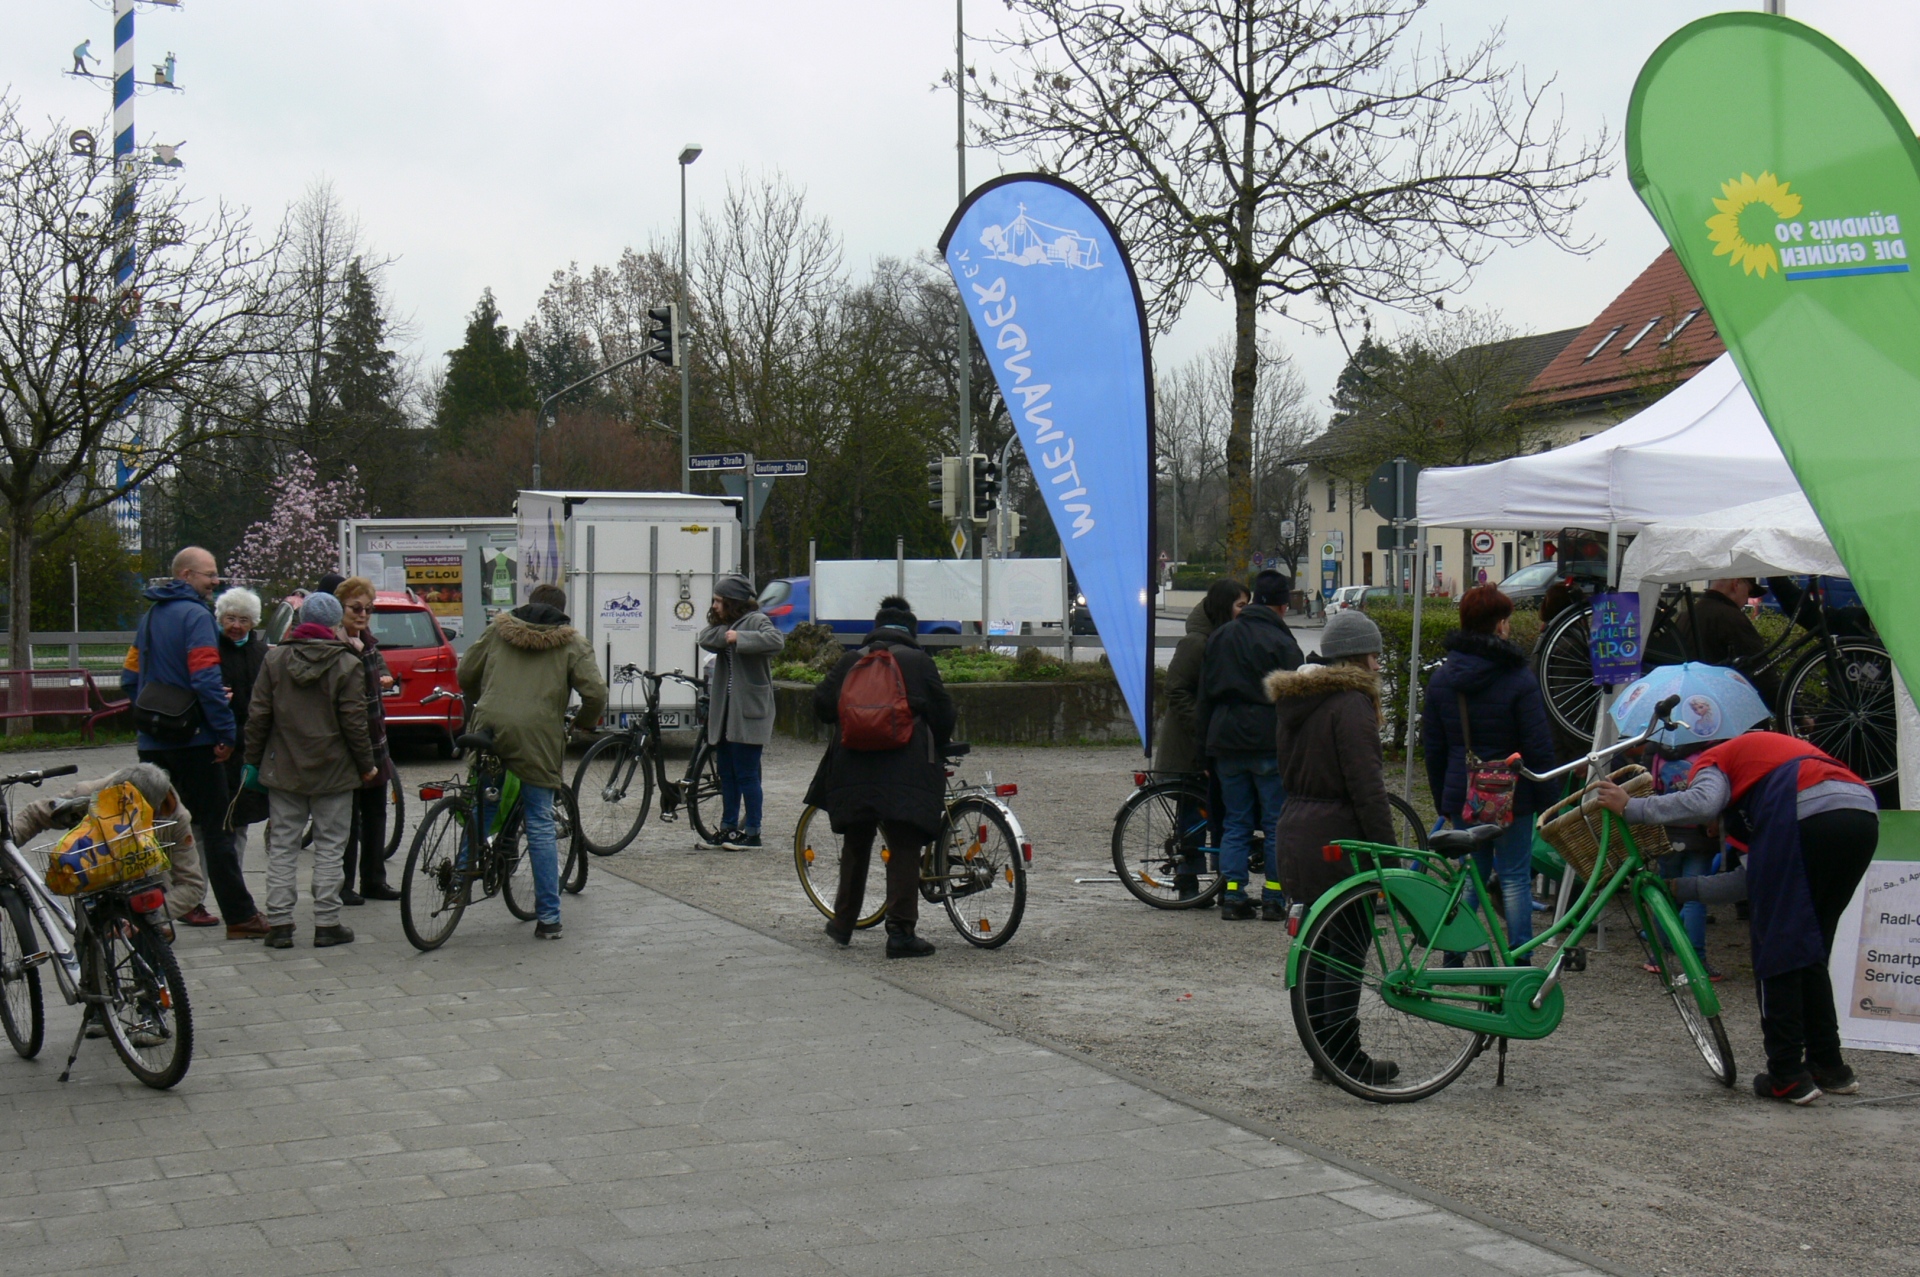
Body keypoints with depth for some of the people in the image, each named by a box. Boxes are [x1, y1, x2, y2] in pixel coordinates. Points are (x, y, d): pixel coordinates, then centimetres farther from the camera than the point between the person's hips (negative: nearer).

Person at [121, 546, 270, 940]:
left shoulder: (149, 617, 15)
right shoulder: (195, 615, -12)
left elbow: (130, 678, 19)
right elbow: (206, 680, -21)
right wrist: (227, 732, -17)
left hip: (152, 744, 8)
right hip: (194, 741, -8)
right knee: (217, 828, -4)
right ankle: (239, 916, -3)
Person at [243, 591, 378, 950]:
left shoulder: (275, 659, 2)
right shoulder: (346, 664, -8)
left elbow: (258, 715, 3)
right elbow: (354, 722, -9)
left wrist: (253, 759, 12)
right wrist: (366, 765, 2)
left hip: (283, 771, 3)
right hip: (332, 772, -3)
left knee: (282, 846, 7)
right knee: (329, 847, 4)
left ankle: (279, 924, 5)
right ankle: (326, 924, 4)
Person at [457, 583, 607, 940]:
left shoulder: (497, 630, 15)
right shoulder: (571, 643, 8)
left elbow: (465, 674, 18)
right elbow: (595, 692, -2)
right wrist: (583, 725, 17)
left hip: (490, 728, 2)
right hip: (537, 736, -2)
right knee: (540, 826, 1)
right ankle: (548, 918, 1)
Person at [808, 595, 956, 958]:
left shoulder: (851, 660, 9)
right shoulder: (920, 662, 3)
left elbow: (823, 706, 9)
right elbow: (943, 714, 4)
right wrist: (937, 746, 24)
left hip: (854, 767, 3)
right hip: (905, 769, -3)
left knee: (856, 846, 18)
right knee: (904, 848, -2)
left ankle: (843, 924, 27)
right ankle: (901, 932, -9)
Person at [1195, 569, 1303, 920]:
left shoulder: (1220, 637, 10)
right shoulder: (1280, 642, -9)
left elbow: (1205, 693, 14)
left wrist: (1209, 739, 19)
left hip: (1226, 742, 5)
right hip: (1269, 742, -5)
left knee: (1235, 822, 10)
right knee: (1278, 824, 3)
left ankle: (1232, 898, 5)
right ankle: (1274, 899, 4)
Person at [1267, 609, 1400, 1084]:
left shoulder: (1293, 701, 14)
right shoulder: (1351, 702, -14)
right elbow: (1366, 786, -19)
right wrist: (1388, 851, -16)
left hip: (1296, 833, 9)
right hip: (1337, 839, -9)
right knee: (1348, 947, -2)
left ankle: (1324, 1052, 19)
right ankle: (1345, 1058, 1)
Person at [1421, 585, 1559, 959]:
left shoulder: (1441, 678, 4)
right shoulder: (1519, 679, -11)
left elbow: (1433, 749, 10)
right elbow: (1539, 747, -11)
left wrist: (1443, 801, 18)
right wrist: (1547, 800, -3)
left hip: (1462, 797, 4)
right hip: (1512, 795, -4)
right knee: (1515, 878, 3)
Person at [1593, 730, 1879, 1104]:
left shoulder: (1710, 763, 20)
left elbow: (1701, 804, -8)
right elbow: (1754, 877, 31)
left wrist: (1630, 807, 1)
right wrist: (1679, 888, 35)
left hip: (1810, 817, -8)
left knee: (1776, 951, 4)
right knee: (1810, 953, 21)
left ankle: (1787, 1078, 4)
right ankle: (1829, 1068, 23)